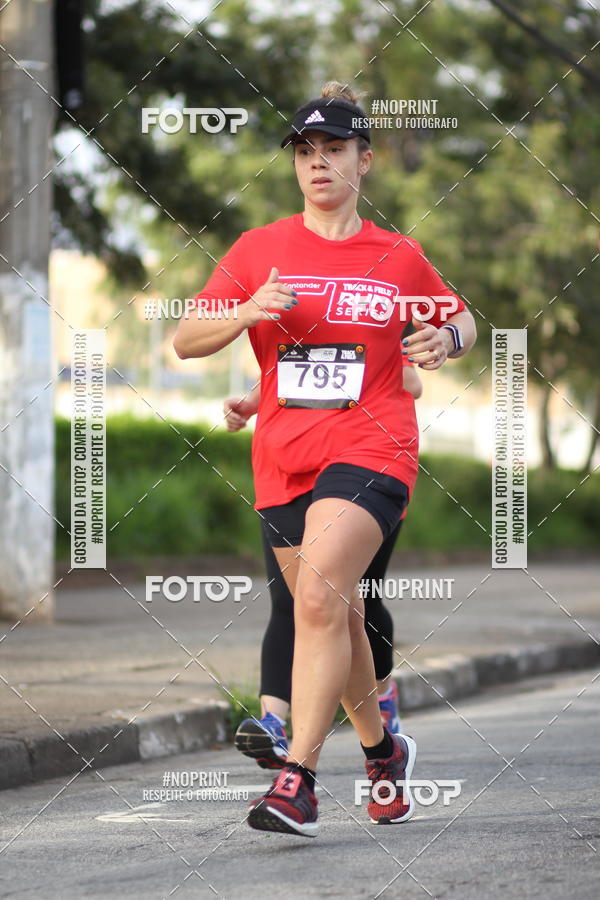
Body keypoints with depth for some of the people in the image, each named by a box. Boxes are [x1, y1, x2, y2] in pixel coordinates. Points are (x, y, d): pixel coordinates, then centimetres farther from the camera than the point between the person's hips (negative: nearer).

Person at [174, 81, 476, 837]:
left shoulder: (400, 258, 6)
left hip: (370, 449, -3)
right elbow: (185, 340, 2)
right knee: (339, 615, 13)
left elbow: (460, 320, 21)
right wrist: (246, 313, -17)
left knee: (319, 597, -22)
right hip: (284, 456, 3)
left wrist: (446, 339, -3)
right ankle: (382, 750, 36)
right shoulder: (259, 249, 6)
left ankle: (297, 779, -25)